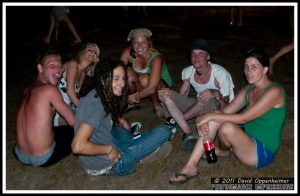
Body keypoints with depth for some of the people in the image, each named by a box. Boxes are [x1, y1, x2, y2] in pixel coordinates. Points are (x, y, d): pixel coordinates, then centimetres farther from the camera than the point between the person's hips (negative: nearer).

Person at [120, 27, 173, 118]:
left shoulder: (156, 58, -32)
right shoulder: (127, 53, -20)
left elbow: (151, 88, -38)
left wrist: (135, 97, -27)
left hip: (161, 86, -4)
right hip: (139, 86, 4)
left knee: (144, 78, -36)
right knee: (128, 73, -27)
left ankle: (156, 104, -8)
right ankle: (133, 103, -2)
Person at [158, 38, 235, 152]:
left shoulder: (220, 74, -22)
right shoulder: (188, 72, -6)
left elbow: (226, 105, -22)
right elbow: (181, 96, -2)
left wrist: (216, 94, -44)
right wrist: (167, 95, -24)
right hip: (198, 108, 5)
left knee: (209, 100, -40)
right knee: (167, 95, -16)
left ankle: (175, 120, -12)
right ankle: (189, 135, -22)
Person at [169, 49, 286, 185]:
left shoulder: (274, 91, -19)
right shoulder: (248, 90, 7)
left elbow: (243, 118, -26)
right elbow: (225, 112, 2)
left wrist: (210, 116, -22)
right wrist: (207, 120, -18)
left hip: (262, 153, -8)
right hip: (248, 140, 8)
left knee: (227, 127, -33)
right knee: (216, 118, -11)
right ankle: (190, 167, -14)